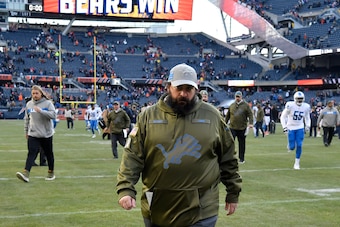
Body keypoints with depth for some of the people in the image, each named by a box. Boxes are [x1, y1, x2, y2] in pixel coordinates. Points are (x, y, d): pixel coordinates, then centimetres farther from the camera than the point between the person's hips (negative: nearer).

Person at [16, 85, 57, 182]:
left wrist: (41, 111, -29)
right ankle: (26, 174, -23)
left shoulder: (48, 103, -6)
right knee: (31, 153, -11)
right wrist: (26, 131, 21)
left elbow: (53, 115, -20)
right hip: (33, 134, 2)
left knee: (49, 154, 11)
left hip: (46, 134, -2)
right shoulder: (29, 104, 7)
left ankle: (51, 172, 27)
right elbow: (27, 119, 18)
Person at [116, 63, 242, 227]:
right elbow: (133, 156, -2)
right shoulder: (148, 116, 2)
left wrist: (233, 193, 10)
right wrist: (126, 189, -14)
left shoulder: (212, 116, 3)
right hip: (157, 210, 1)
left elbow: (228, 158, 9)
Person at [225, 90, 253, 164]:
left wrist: (250, 123, -20)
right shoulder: (232, 105, 10)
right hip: (232, 128, 2)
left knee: (242, 143, 7)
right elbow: (228, 116, 17)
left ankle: (242, 158, 17)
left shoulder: (246, 105, 1)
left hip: (242, 128, -2)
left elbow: (250, 115, -5)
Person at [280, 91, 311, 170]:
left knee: (299, 145, -8)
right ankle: (289, 146, 36)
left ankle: (297, 163, 6)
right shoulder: (290, 105, -17)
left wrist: (308, 125, -3)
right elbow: (283, 117, -9)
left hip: (300, 128, 2)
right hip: (291, 128, -2)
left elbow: (307, 117, 13)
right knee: (292, 147, -4)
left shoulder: (306, 107, -5)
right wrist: (284, 127, -16)